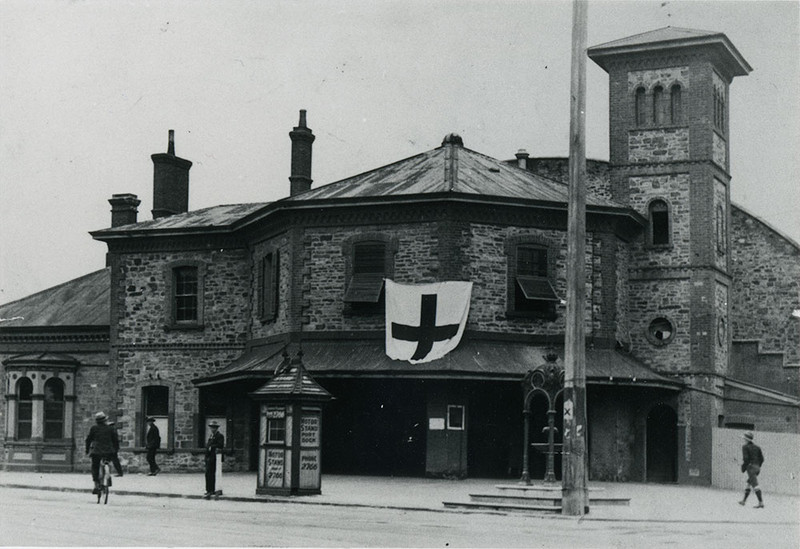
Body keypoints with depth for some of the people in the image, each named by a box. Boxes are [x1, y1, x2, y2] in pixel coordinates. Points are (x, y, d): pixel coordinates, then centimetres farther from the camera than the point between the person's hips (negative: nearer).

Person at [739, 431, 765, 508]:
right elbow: (762, 458, 13)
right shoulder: (756, 447, 15)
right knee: (748, 483, 20)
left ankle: (761, 503, -20)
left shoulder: (745, 447, -6)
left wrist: (743, 468, -6)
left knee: (755, 485, -12)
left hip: (750, 467, -8)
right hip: (757, 467, 8)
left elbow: (746, 458, -16)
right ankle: (743, 500, 28)